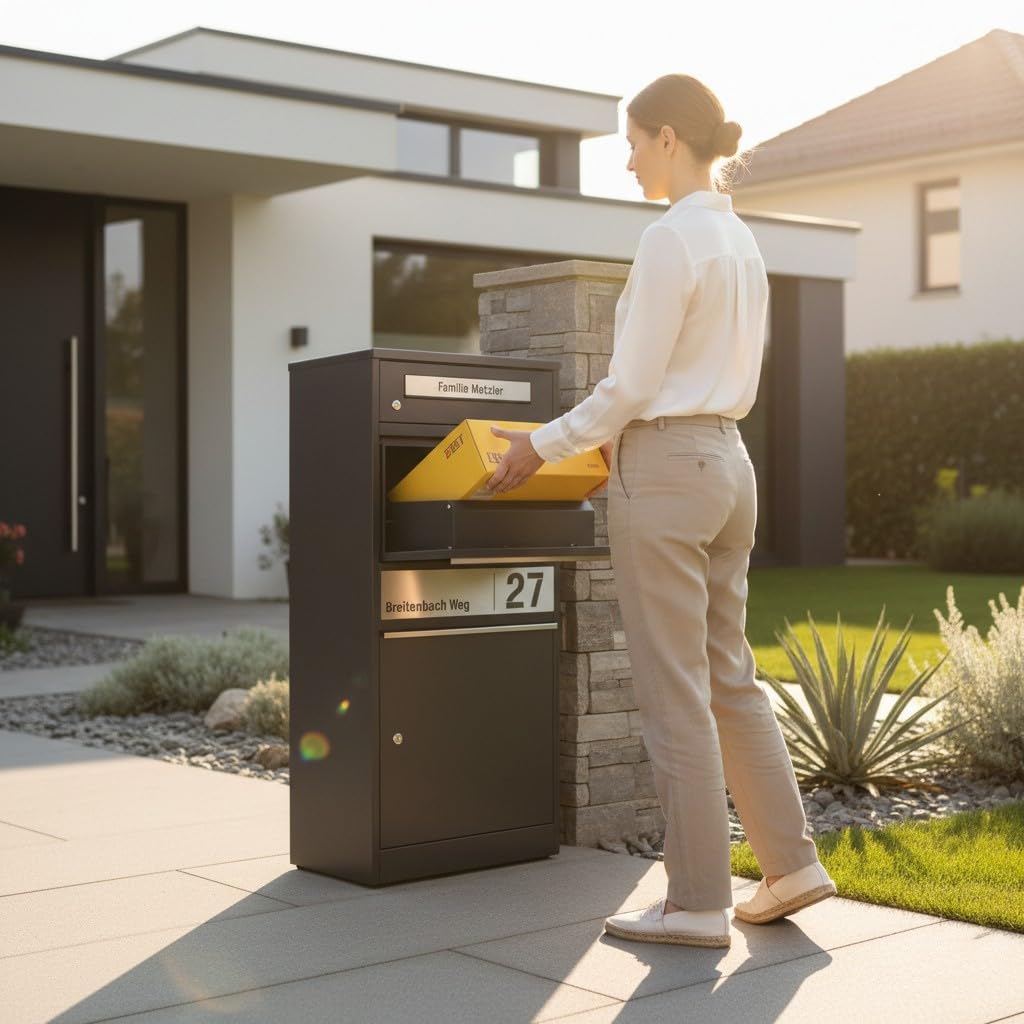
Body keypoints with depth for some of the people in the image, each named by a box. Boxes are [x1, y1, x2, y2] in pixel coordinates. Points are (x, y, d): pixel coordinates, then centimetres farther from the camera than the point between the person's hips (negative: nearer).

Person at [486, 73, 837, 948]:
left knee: (675, 693, -2)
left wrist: (543, 447, -3)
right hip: (728, 462, 9)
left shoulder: (670, 237, -14)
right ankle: (791, 863, 18)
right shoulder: (743, 241, 13)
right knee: (728, 677, 15)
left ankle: (699, 902, 6)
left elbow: (631, 385, -15)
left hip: (664, 473, -9)